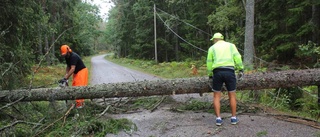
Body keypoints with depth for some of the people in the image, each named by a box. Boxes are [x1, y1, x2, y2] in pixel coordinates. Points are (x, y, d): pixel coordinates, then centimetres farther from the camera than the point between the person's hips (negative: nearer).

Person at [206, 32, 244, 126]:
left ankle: (218, 119, 5)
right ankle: (234, 118, 16)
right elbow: (237, 58, 2)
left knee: (216, 96, 9)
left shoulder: (212, 48, 14)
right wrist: (241, 69, 2)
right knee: (232, 95, 12)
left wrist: (210, 75, 21)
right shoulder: (231, 45, 16)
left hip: (217, 72, 0)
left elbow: (209, 63, 11)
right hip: (229, 72, 1)